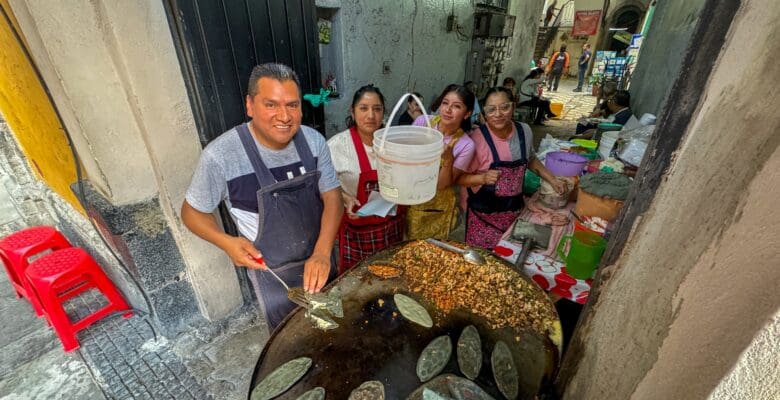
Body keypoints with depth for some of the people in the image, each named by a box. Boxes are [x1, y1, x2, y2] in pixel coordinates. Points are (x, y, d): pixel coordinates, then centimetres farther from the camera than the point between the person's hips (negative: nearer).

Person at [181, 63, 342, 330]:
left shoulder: (313, 141, -14)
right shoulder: (220, 156, -23)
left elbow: (332, 197, -10)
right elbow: (192, 211, -7)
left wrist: (322, 252, -23)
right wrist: (227, 242, -25)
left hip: (319, 260, 4)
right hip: (273, 273, -3)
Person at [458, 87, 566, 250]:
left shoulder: (524, 131, -3)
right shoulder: (477, 138, -18)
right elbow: (460, 178, -13)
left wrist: (553, 180, 10)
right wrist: (483, 177, -30)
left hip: (514, 210, 5)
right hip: (484, 213, -4)